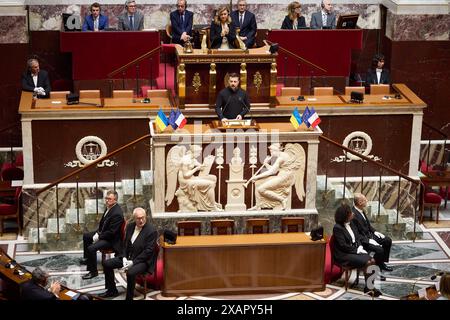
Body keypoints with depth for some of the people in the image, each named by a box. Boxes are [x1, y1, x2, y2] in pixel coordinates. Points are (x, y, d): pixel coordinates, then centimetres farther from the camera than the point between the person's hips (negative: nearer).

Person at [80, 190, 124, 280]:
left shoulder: (117, 213, -30)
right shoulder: (109, 207, -1)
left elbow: (111, 232, -27)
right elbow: (102, 223, 14)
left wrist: (99, 237, -19)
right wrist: (98, 232, 1)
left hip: (112, 239, -11)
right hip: (103, 232, 11)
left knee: (91, 248, -27)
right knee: (86, 235, 25)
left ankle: (93, 271, -11)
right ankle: (87, 258, 43)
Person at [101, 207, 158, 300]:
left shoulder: (151, 231, -17)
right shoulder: (130, 226, 4)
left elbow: (148, 251, -19)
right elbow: (125, 243, 12)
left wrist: (133, 262, -22)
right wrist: (124, 258, -6)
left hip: (143, 260, -7)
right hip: (129, 257, 8)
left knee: (130, 272, -35)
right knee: (106, 264, 2)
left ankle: (129, 297, -17)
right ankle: (112, 291, 16)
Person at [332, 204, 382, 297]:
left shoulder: (351, 224, 11)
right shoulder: (337, 228, -13)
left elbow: (357, 237, 14)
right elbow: (343, 245, -17)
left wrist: (360, 247, -5)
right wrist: (357, 250, -14)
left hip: (355, 250, 8)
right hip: (344, 255, -8)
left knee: (372, 261, -18)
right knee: (366, 262, -26)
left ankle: (370, 286, -19)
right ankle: (368, 288, -13)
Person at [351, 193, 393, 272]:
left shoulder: (361, 210, 3)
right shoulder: (353, 215, -26)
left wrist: (375, 232, 4)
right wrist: (368, 240, -25)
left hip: (368, 235, 10)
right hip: (361, 240, -10)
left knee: (388, 241, 8)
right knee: (379, 249, -25)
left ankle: (382, 262, 19)